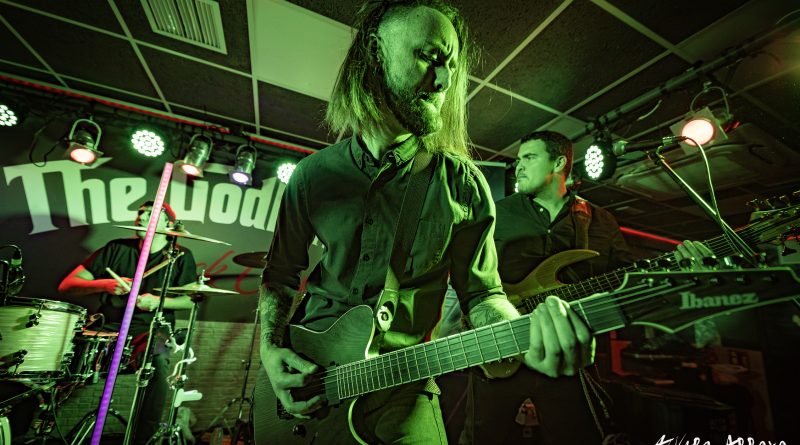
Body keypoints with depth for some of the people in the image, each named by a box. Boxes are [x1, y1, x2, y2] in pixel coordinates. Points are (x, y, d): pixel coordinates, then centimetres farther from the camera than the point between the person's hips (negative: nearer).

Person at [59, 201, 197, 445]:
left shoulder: (181, 256, 2)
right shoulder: (117, 248, 7)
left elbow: (191, 299, -1)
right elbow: (67, 285, 6)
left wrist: (158, 301, -16)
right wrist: (104, 285, -13)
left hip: (151, 330, -2)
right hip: (108, 327, 3)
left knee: (158, 361, -33)